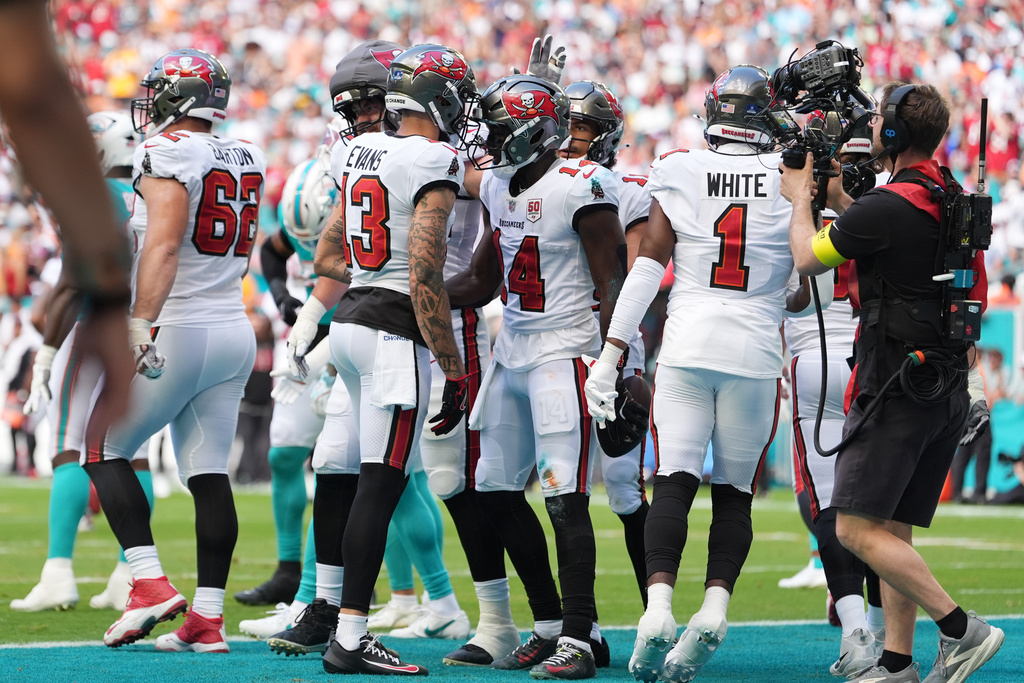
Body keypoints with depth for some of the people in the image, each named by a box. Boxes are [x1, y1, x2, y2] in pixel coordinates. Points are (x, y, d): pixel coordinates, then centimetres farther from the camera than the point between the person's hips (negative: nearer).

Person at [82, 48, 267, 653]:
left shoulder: (169, 154, -12)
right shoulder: (247, 161, 12)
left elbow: (163, 247, -24)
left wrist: (141, 325, -29)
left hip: (176, 331, -7)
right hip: (235, 332, 7)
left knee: (103, 451, 6)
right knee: (209, 472, 7)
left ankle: (150, 583, -7)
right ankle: (208, 618, 5)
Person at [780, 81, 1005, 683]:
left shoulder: (887, 208, -17)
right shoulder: (952, 200, 9)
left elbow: (809, 259, -2)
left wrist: (802, 198, 15)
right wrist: (836, 197, 30)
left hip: (897, 385, -9)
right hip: (949, 390, 9)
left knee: (859, 531, -7)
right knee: (893, 530, 12)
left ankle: (961, 628, -11)